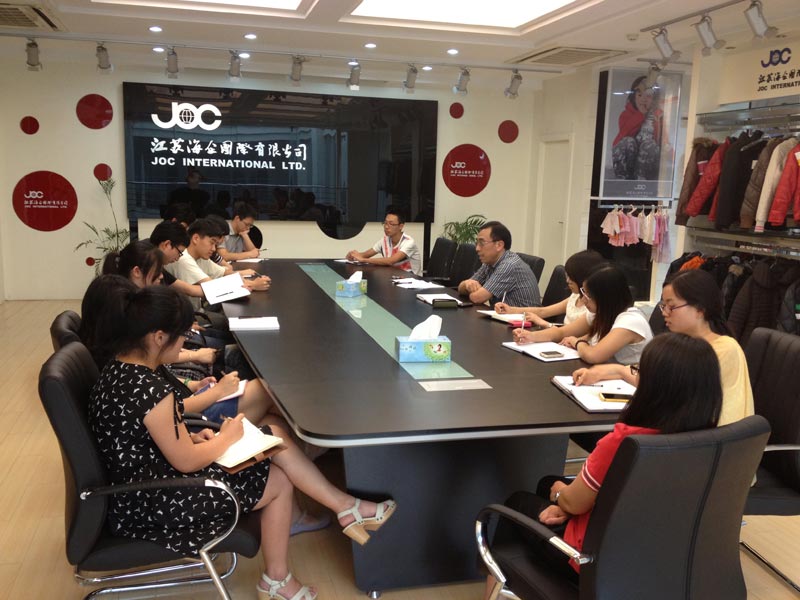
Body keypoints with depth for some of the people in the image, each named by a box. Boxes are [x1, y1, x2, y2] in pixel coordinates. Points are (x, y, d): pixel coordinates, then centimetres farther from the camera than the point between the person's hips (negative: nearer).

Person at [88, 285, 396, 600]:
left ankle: (346, 507, 13)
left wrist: (192, 437, 1)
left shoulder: (119, 369, 1)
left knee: (275, 435, 3)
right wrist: (226, 437, -5)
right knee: (279, 481, 5)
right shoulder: (150, 389, -30)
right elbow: (187, 462, -22)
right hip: (154, 501, -9)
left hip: (143, 481, 9)